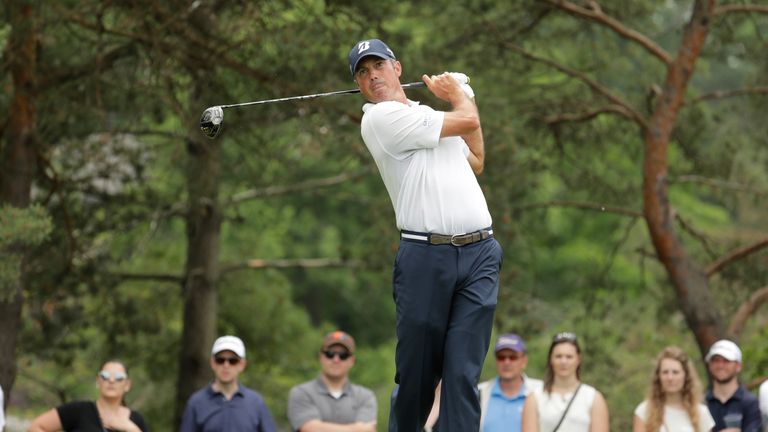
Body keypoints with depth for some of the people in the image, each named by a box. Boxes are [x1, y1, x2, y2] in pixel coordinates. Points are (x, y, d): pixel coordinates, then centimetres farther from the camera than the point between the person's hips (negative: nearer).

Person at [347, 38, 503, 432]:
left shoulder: (428, 115, 23)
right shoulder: (381, 118, -4)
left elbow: (475, 162, 35)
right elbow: (467, 121, -1)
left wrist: (460, 97, 30)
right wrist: (458, 95, 21)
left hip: (479, 255, 5)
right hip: (426, 256, -5)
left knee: (462, 375, -6)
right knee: (416, 374, -1)